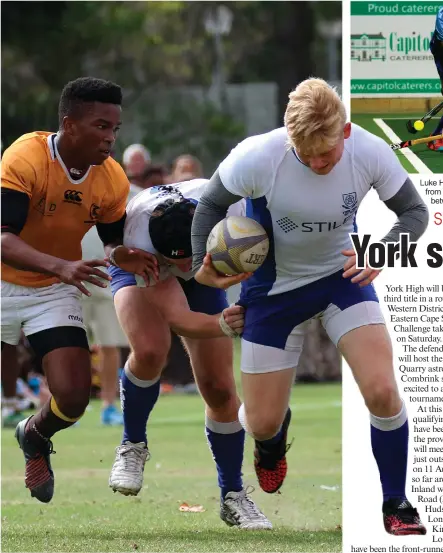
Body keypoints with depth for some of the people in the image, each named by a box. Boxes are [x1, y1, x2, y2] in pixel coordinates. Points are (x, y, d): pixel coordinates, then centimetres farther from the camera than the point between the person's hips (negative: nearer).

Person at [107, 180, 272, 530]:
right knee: (150, 351, -33)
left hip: (202, 277, 2)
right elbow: (179, 317, -45)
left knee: (220, 388, -5)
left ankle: (233, 495, 13)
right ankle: (133, 445, -6)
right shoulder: (137, 236, -43)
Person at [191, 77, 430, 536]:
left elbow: (414, 212, -10)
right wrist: (202, 268, -24)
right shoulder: (257, 158, -29)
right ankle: (275, 434, 48)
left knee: (382, 391, -19)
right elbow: (211, 204, -10)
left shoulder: (370, 153, -25)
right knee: (261, 424, 6)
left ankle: (395, 503, 3)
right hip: (273, 288, 0)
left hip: (342, 274, 1)